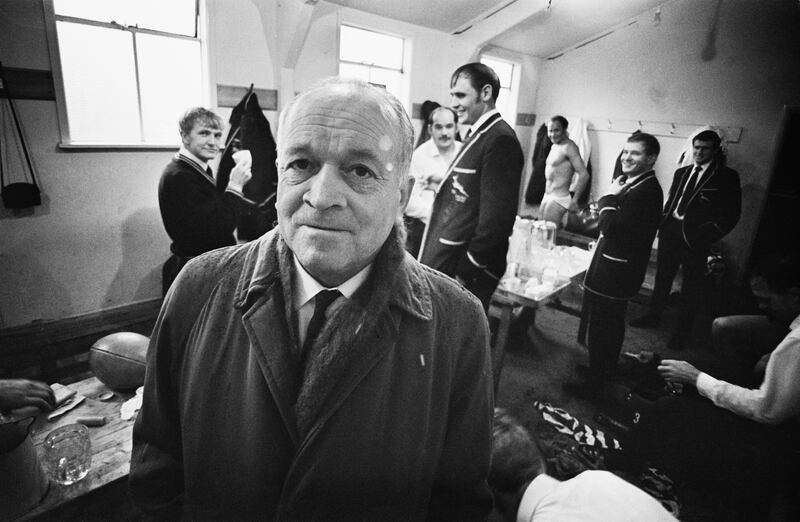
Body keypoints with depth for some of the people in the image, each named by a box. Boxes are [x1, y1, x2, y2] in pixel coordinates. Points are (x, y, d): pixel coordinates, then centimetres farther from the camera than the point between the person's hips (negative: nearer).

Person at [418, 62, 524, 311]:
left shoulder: (500, 140, -16)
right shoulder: (477, 135, 15)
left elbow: (497, 218, -22)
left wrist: (465, 273, -19)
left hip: (466, 273, -9)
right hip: (442, 265, 9)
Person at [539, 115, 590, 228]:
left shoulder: (568, 147, -13)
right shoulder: (554, 146, 15)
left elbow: (584, 175, -20)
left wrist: (574, 200, -20)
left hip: (559, 198, -9)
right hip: (547, 196, 9)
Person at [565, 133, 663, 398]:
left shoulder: (646, 191, -22)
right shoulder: (635, 184, 10)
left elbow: (612, 228, -28)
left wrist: (609, 197, -18)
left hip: (614, 274, -10)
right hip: (618, 269, 11)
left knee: (601, 329, 1)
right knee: (611, 324, 24)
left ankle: (593, 384, 15)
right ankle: (604, 369, 43)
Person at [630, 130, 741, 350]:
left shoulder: (726, 177, -4)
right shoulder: (681, 173, 12)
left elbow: (731, 214, -6)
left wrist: (706, 237, -14)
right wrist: (663, 223, 4)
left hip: (695, 238, -5)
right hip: (671, 230, 5)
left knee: (691, 286, 6)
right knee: (662, 277, 15)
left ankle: (682, 331, 19)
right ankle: (653, 316, 32)